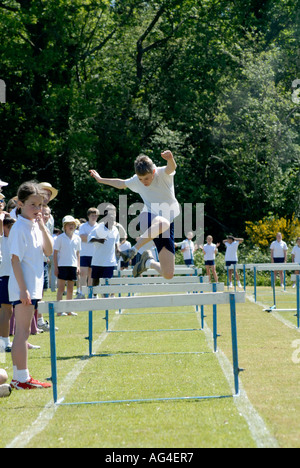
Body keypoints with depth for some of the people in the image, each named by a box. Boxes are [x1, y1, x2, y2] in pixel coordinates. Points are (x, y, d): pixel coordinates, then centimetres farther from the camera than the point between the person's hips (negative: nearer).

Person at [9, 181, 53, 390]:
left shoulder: (35, 226, 11)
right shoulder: (19, 228, -14)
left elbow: (49, 251, 8)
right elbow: (15, 260, -17)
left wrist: (43, 227, -5)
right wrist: (23, 290, -21)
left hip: (32, 287, 9)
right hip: (22, 288, -9)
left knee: (23, 332, 12)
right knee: (22, 332, -7)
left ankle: (19, 376, 18)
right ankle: (22, 378, -6)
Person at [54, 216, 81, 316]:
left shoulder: (77, 238, 9)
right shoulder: (60, 238, -3)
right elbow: (55, 253, -2)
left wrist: (78, 266, 9)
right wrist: (55, 267, -7)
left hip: (73, 265, 4)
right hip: (62, 265, -4)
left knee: (70, 289, 9)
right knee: (61, 288, -4)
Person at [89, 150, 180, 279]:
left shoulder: (163, 174, -11)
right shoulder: (136, 181, -1)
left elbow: (172, 167, -36)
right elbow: (121, 184, 22)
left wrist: (170, 159, -59)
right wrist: (101, 180, 32)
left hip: (168, 225, 0)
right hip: (149, 220, 0)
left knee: (168, 275, -8)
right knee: (163, 223, -42)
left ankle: (148, 261, 23)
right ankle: (133, 250, -30)